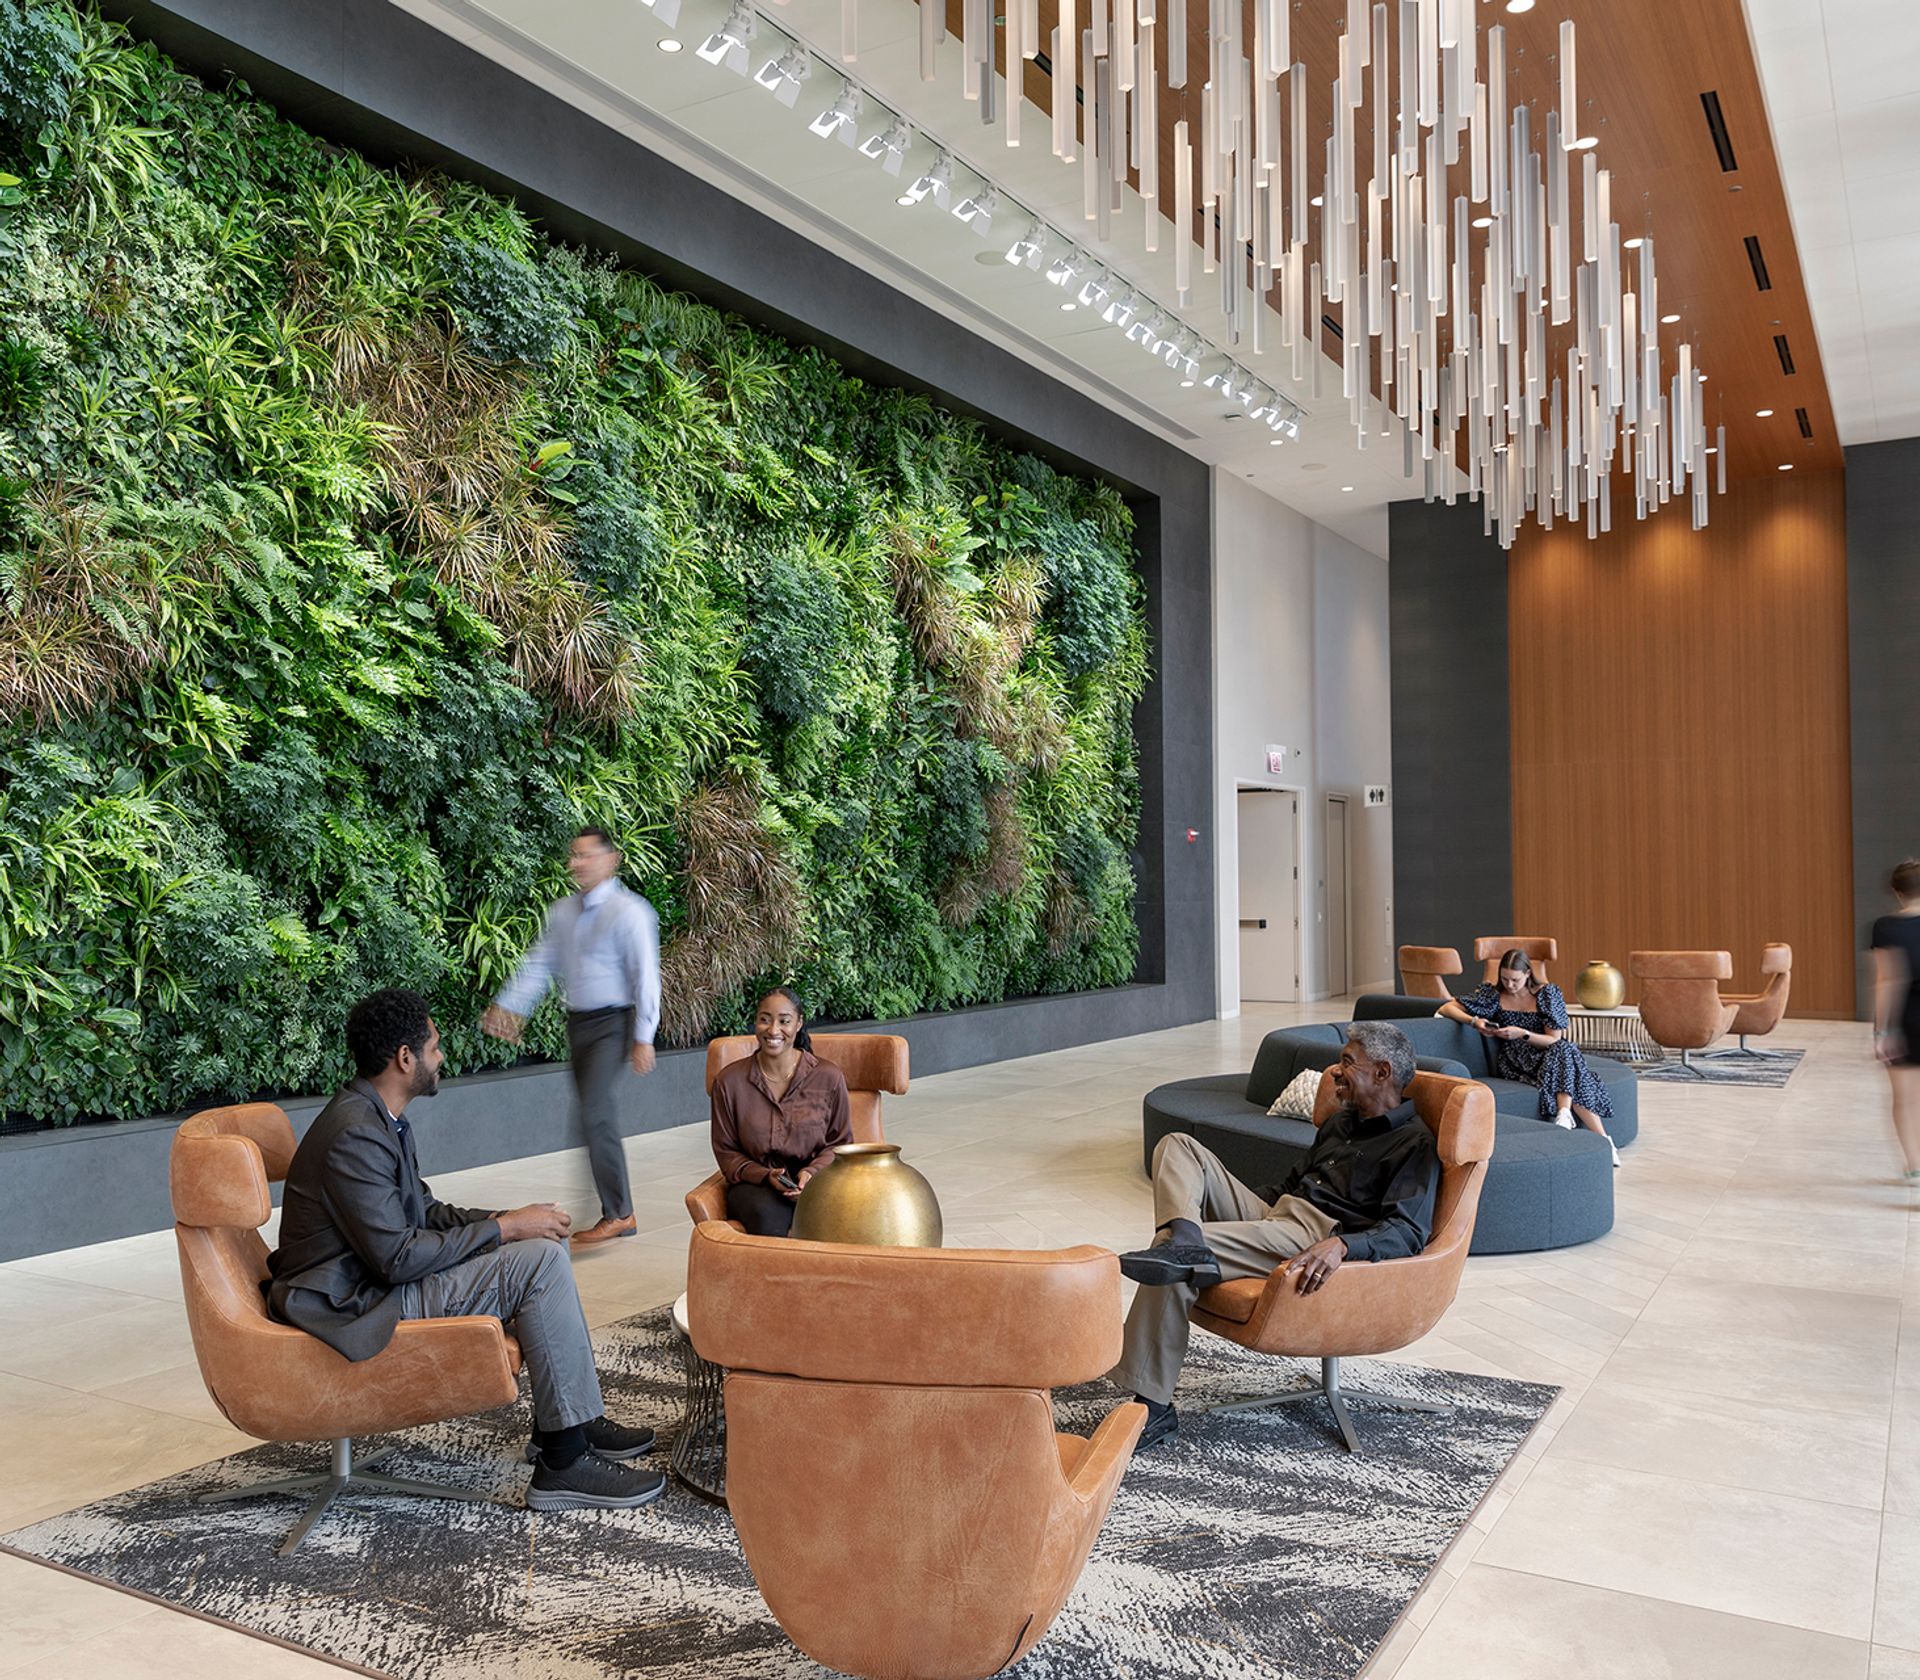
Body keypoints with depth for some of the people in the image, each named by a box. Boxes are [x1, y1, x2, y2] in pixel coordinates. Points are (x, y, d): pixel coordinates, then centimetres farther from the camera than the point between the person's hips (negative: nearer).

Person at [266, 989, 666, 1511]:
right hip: (356, 1308, -11)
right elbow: (396, 1257, -26)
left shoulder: (378, 1118, 10)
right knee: (540, 1260, -19)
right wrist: (503, 1228, -17)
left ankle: (569, 1422, 14)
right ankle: (564, 1464, -13)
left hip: (378, 1280, 11)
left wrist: (504, 1219, 0)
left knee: (541, 1245, 9)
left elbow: (424, 1211, 16)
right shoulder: (355, 1136, -24)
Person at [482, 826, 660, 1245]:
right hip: (577, 1022, 7)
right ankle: (618, 1212, 18)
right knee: (598, 1115, 10)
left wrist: (643, 1038, -18)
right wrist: (508, 1006, 2)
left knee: (594, 1111, -16)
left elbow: (645, 976, -15)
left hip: (613, 1022, -7)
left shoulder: (629, 911, -12)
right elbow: (539, 964, 12)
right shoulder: (563, 912, 9)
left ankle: (617, 1214, -7)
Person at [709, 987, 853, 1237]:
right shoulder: (729, 1082, 2)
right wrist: (766, 1176, -10)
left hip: (815, 1181, 0)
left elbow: (842, 1143, 10)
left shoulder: (829, 1078, 2)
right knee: (767, 1217, -36)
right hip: (754, 1183, 0)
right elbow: (726, 1151, 8)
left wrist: (812, 1172, -11)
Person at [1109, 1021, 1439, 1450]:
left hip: (1319, 1238, -9)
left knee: (1176, 1261, -29)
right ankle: (1184, 1237, -36)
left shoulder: (1416, 1143, -2)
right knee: (1178, 1146, -8)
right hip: (1272, 1212, 9)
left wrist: (1342, 1245, -34)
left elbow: (1409, 1231, -17)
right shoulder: (1340, 1121, 26)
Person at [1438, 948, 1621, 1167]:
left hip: (1547, 1055, 1)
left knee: (1565, 1050, -36)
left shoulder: (1547, 993, 2)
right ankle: (1602, 1139, -36)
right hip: (1514, 1061, -1)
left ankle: (1564, 1115, -42)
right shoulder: (1493, 995, 5)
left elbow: (1555, 1040, -2)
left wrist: (1523, 1034, -19)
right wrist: (1473, 1021, -16)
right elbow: (1447, 1008, 3)